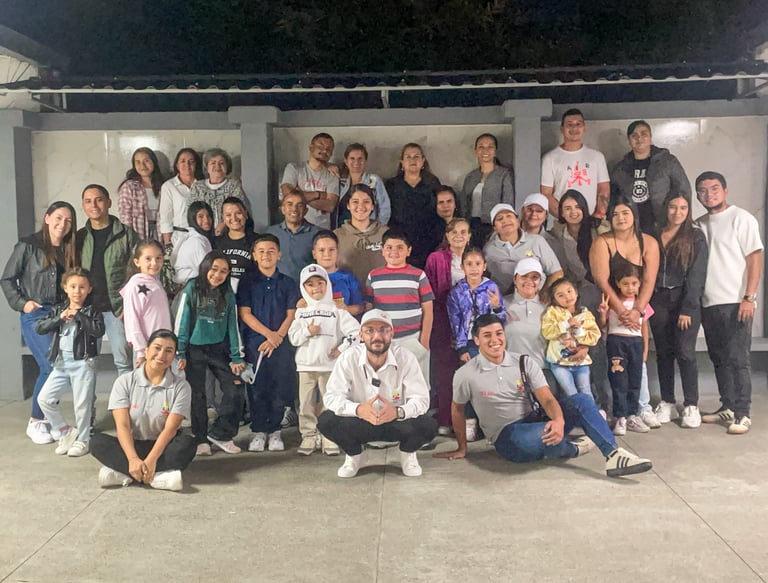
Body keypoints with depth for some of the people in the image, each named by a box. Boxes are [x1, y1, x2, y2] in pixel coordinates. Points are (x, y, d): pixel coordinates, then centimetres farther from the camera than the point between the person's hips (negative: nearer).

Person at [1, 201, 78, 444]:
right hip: (35, 316, -5)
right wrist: (21, 303, -9)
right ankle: (35, 422, 3)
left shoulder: (69, 250, 13)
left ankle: (48, 419, 18)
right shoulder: (28, 246, -1)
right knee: (52, 367, -14)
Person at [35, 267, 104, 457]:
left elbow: (99, 331, -19)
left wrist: (78, 315, -16)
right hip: (61, 362, 5)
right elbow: (39, 328, 2)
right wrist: (60, 318, -11)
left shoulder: (92, 311, -2)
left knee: (82, 404, 1)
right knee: (44, 398, 2)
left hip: (83, 362, -5)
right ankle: (65, 431, 18)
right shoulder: (58, 310, 10)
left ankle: (81, 440, 18)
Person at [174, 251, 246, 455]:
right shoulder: (192, 289, -7)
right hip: (195, 350, -3)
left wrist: (236, 357, 4)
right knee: (197, 395, 4)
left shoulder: (228, 294, 3)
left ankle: (219, 434, 10)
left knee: (236, 390, -4)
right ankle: (200, 439, 17)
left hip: (219, 349, 3)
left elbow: (233, 325, 6)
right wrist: (180, 353, -7)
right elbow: (181, 322, -5)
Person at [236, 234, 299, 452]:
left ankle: (274, 431, 15)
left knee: (280, 389, 1)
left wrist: (277, 337, -10)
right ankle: (258, 431, 13)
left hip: (281, 344, 1)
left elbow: (291, 315, 3)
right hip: (254, 342, -1)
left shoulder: (288, 283, 8)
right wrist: (268, 333, -11)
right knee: (256, 389, 2)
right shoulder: (247, 281, 5)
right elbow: (244, 314, -2)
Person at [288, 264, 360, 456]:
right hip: (305, 366, 3)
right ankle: (309, 437, 18)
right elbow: (293, 337, 2)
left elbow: (355, 331, -7)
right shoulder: (301, 312, 9)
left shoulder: (336, 310, -1)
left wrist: (342, 348, -9)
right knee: (306, 404, 7)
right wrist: (307, 332, -13)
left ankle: (330, 438, 11)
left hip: (330, 366, -3)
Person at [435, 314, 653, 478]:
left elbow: (547, 399, -9)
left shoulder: (524, 363, 0)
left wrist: (559, 420, -32)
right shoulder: (466, 375, -7)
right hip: (507, 437, -4)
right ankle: (572, 448, -4)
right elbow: (457, 409, 8)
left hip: (534, 424, 4)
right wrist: (461, 449, 12)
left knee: (580, 400, -20)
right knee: (543, 433, -38)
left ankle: (614, 455, -26)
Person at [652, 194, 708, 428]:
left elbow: (697, 275, -6)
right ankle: (667, 403, 17)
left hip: (685, 300, -3)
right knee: (663, 353, 7)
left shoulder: (696, 237, 0)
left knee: (685, 352, -7)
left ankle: (691, 406, 2)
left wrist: (687, 309, -13)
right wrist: (645, 301, -5)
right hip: (658, 300, 3)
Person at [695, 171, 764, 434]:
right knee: (719, 359, 11)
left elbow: (755, 260, -7)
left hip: (735, 303, -6)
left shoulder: (741, 219, -3)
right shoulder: (698, 225, 13)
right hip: (708, 304, 6)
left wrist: (749, 297, -15)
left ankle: (741, 414, 2)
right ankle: (727, 407, 20)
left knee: (737, 360, -4)